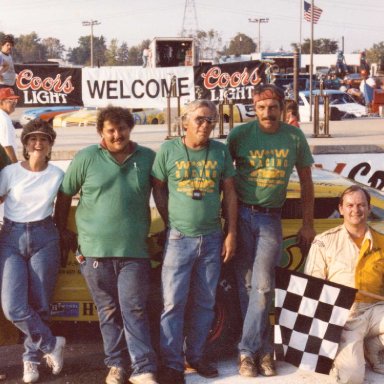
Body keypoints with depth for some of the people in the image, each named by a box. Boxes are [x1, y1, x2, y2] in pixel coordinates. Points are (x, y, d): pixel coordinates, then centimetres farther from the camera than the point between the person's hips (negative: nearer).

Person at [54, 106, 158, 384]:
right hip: (95, 250, 0)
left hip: (134, 251, 0)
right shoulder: (86, 158, -1)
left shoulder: (148, 158, 3)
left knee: (134, 311, -1)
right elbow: (65, 195, 8)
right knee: (109, 311, 9)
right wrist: (61, 231, 9)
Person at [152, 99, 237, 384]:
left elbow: (230, 193, 6)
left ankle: (196, 356, 25)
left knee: (205, 303, 11)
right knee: (173, 303, -1)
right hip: (179, 239, -3)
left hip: (212, 239, 3)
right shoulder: (168, 150, -4)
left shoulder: (221, 151, 3)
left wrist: (231, 233, 3)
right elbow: (159, 189, 4)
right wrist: (171, 223, 1)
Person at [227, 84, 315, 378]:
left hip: (271, 219, 0)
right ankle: (264, 350, 14)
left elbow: (306, 181, 11)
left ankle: (247, 351, 2)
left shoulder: (295, 137, 1)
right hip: (241, 215, 0)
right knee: (247, 286, 3)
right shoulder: (240, 134, -3)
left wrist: (308, 224, 10)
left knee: (262, 286, -9)